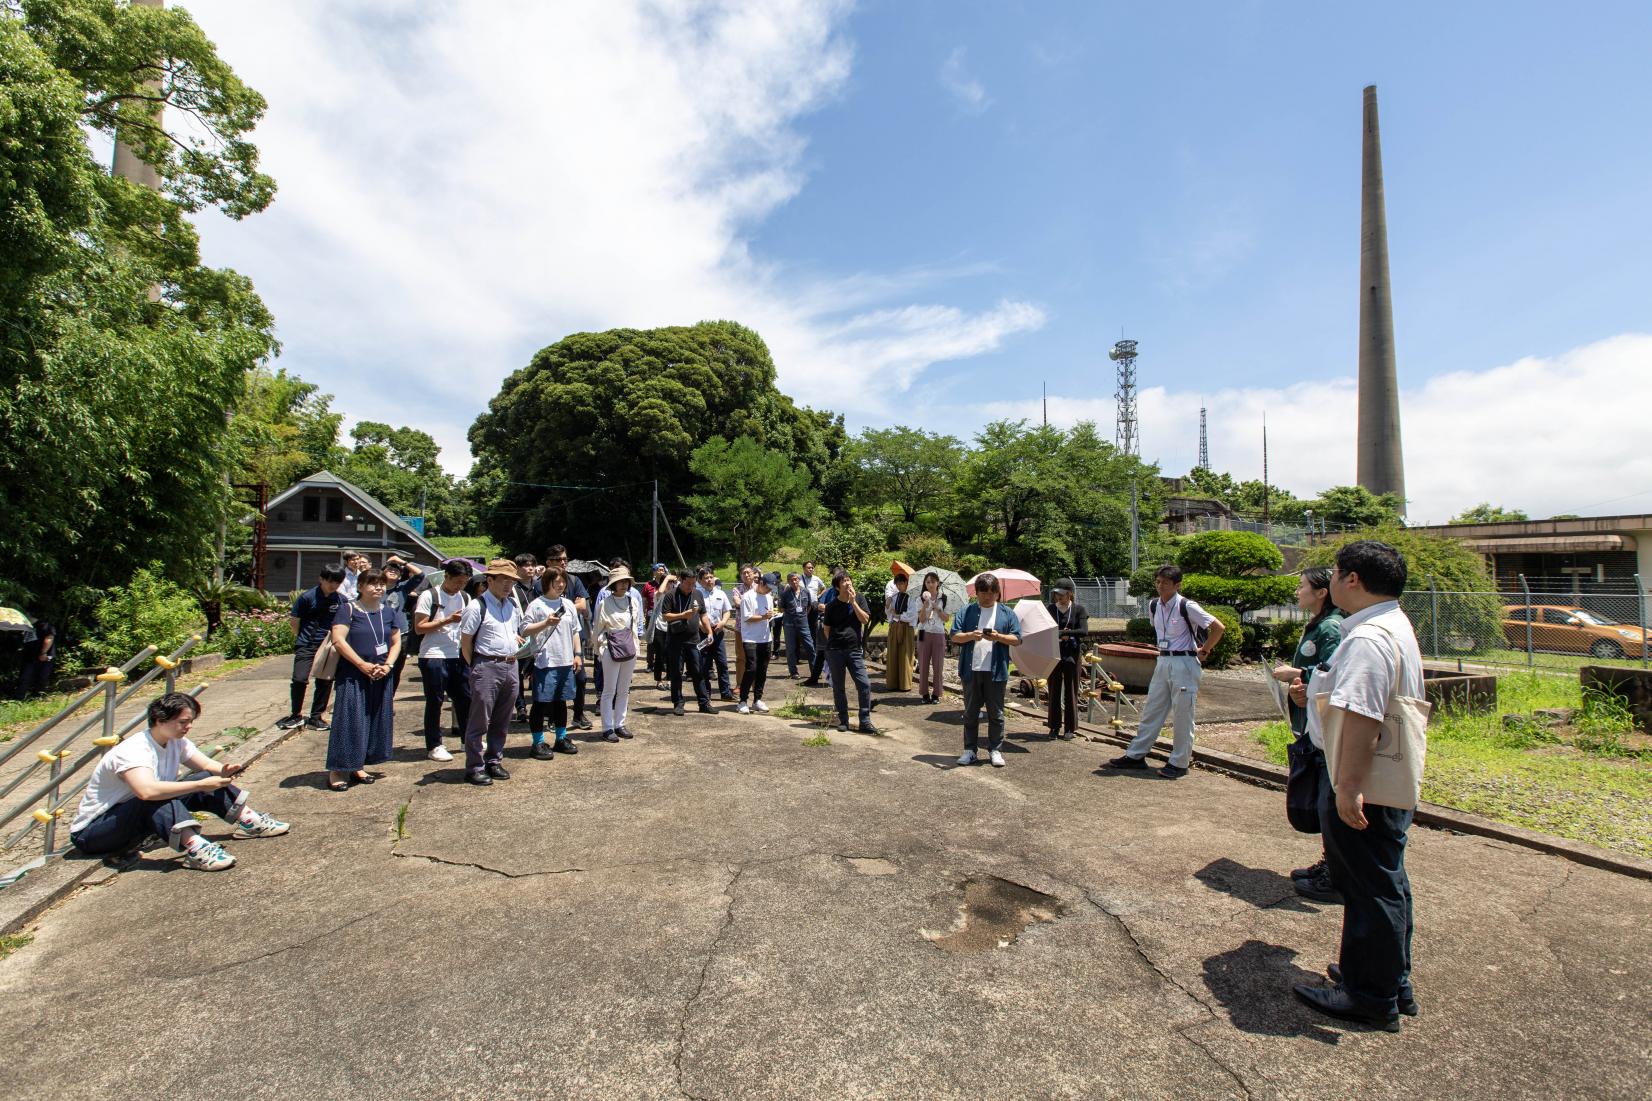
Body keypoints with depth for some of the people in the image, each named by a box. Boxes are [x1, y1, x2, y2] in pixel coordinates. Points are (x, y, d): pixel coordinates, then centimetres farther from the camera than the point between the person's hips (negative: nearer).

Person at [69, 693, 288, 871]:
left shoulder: (176, 742, -4)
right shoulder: (132, 751, -30)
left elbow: (207, 764, 1)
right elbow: (147, 791, -47)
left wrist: (223, 772, -22)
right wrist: (200, 785, -44)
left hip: (141, 819, 8)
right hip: (91, 832, -8)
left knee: (210, 779, -9)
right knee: (157, 799, -38)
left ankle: (249, 821, -8)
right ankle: (195, 849, -51)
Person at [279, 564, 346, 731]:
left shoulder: (341, 599, -2)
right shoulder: (307, 597, -9)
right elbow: (295, 620, 1)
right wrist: (299, 639, 9)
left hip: (328, 645, 3)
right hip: (306, 645, -2)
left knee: (325, 681, 5)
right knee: (300, 679, -7)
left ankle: (316, 717, 19)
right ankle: (296, 716, 13)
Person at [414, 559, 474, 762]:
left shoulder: (465, 598, 10)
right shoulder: (429, 596, -6)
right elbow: (419, 628, -10)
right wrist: (447, 620, -17)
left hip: (458, 656, 5)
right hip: (433, 657, -5)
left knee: (465, 697, 9)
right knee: (434, 701, 3)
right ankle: (434, 746, 13)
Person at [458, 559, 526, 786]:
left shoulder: (513, 606, 12)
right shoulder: (478, 607, -9)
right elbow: (465, 641, -7)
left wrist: (516, 639, 10)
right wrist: (476, 667, -5)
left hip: (511, 666, 7)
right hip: (487, 667, -7)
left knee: (502, 721, 14)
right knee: (480, 721, 0)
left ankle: (494, 761, 27)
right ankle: (475, 767, 11)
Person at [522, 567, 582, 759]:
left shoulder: (568, 605, 12)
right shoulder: (537, 605, -6)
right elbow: (525, 629, -9)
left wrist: (577, 654, 11)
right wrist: (546, 623, -19)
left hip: (566, 662, 6)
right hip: (545, 662, -6)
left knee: (561, 701, 15)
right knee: (541, 703, 0)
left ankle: (561, 739, 26)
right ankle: (538, 743, 10)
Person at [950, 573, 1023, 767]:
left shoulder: (1007, 613, 6)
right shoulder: (966, 612, 7)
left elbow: (1017, 639, 2)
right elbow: (955, 636, 0)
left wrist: (999, 637, -16)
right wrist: (971, 635, -19)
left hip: (996, 671, -1)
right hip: (971, 670, 1)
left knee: (996, 714, 6)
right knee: (970, 713, 8)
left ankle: (995, 751, 18)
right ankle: (970, 751, 17)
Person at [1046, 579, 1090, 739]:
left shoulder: (1079, 609, -1)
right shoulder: (1051, 609, 4)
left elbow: (1084, 631, -11)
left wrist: (1062, 632, -18)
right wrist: (1062, 635, -18)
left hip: (1072, 654, -2)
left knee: (1070, 691, 5)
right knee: (1054, 690, 5)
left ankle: (1070, 727, 15)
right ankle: (1055, 726, 15)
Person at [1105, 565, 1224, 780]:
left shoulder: (1186, 606, -14)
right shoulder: (1153, 606, 6)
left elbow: (1217, 627, -13)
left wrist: (1204, 651, -7)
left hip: (1184, 663, -7)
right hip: (1163, 662, 7)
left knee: (1182, 715, 0)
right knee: (1151, 710, 10)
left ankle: (1179, 763, 10)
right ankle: (1135, 755, 16)